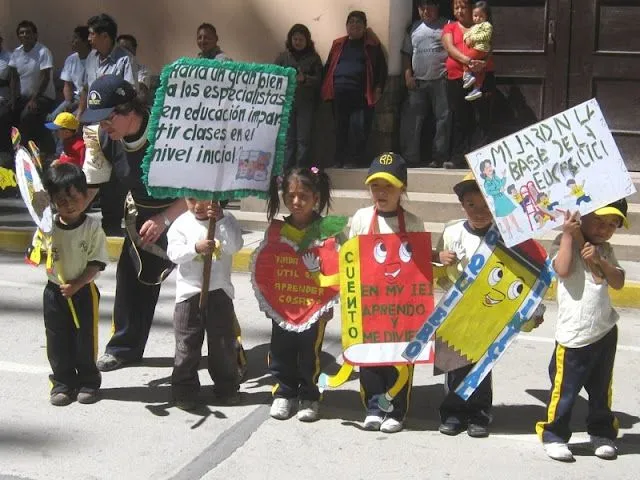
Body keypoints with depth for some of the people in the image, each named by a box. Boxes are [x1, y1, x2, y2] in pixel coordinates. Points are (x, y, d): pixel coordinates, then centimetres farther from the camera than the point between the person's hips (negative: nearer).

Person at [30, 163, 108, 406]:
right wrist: (41, 253, -22)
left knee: (85, 338, 7)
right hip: (55, 291, 2)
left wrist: (76, 284, -21)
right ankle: (63, 383, 21)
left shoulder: (93, 227, -12)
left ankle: (88, 381, 23)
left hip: (84, 291, -2)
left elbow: (96, 263, -12)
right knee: (57, 340, 8)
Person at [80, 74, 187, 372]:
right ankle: (125, 347, 25)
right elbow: (88, 185, -6)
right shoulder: (100, 137, -15)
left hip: (186, 210, -5)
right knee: (131, 277, 7)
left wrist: (165, 219, -31)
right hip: (143, 213, 5)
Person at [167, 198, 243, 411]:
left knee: (224, 342, 10)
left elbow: (235, 246, -16)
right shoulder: (181, 223, -4)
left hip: (220, 291, 1)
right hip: (189, 292, -1)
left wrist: (221, 220, -26)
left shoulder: (226, 220, -2)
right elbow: (174, 253, -12)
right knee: (187, 344, 4)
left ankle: (227, 387, 25)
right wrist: (196, 248, -30)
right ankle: (184, 390, 15)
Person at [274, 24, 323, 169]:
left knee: (304, 138, -4)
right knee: (288, 138, 2)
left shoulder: (314, 57, 7)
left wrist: (305, 79, -19)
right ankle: (287, 170, 7)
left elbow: (319, 79, -1)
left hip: (306, 103, -1)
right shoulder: (283, 56, 11)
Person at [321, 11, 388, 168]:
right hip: (339, 94, 3)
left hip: (361, 95, -3)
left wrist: (378, 88, -4)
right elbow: (328, 67, 17)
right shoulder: (338, 44, 18)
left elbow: (381, 68, 7)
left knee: (358, 128, -9)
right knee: (340, 129, 6)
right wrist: (325, 88, 7)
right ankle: (339, 161, 11)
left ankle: (355, 161, -3)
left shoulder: (372, 45, 10)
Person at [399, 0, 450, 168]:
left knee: (443, 118, -3)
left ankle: (439, 158, 1)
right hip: (418, 81, 4)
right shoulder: (414, 28, 17)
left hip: (441, 80, -3)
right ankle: (410, 158, 4)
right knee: (412, 119, 0)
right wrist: (408, 75, 5)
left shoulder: (447, 25, 5)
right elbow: (406, 54, 17)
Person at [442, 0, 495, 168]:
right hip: (456, 79, 2)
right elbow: (450, 48, -4)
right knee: (459, 120, 5)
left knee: (482, 119, -8)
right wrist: (468, 61, -22)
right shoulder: (449, 28, 13)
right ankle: (458, 159, 9)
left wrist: (482, 63, -18)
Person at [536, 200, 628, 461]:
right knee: (565, 390, -1)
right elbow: (563, 269, -24)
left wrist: (600, 261, -9)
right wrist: (568, 234, -18)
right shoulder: (565, 241, -6)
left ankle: (603, 434, 32)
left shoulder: (605, 250, 13)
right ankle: (554, 436, 14)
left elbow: (618, 282, 5)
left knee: (601, 390, 17)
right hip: (573, 335, -6)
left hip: (605, 332, 6)